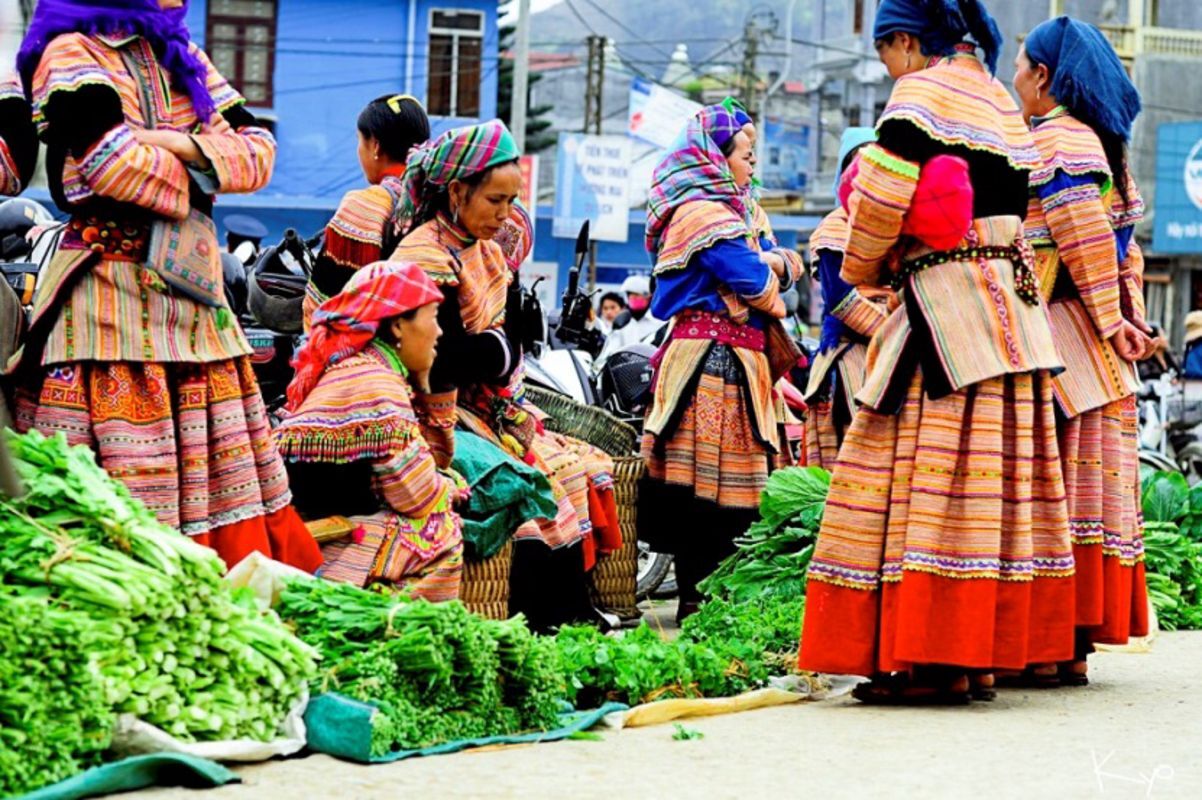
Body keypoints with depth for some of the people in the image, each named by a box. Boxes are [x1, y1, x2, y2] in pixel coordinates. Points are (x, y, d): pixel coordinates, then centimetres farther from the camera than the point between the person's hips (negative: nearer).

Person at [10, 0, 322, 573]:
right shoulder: (71, 52, -4)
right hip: (110, 294, -7)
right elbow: (111, 159, -20)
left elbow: (259, 151, 10)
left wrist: (185, 146, -8)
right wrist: (199, 180, -4)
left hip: (192, 285, 8)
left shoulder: (180, 57, 18)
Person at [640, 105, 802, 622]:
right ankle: (699, 599, -7)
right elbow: (755, 283, -15)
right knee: (707, 481, -9)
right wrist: (771, 276, 6)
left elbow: (785, 266, 22)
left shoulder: (716, 210, 23)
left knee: (707, 481, 10)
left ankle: (699, 595, 13)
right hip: (715, 360, -10)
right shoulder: (706, 213, -11)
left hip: (708, 358, 10)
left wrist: (775, 263, 0)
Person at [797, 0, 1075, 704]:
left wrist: (864, 265, 1)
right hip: (1014, 303, 9)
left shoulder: (923, 92, -5)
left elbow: (883, 189, -16)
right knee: (995, 477, 7)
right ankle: (983, 656, 10)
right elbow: (1017, 207, 18)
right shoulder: (1002, 102, 20)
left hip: (948, 316, -9)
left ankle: (937, 662, -10)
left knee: (932, 476, -8)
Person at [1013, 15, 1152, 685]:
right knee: (1090, 490, 7)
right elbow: (1124, 250, 16)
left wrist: (1111, 322, -15)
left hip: (1064, 339, -9)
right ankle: (1076, 646, 10)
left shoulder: (1054, 141, -9)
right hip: (1098, 355, 9)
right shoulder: (1100, 144, 20)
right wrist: (1128, 319, 10)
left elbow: (1088, 240, -18)